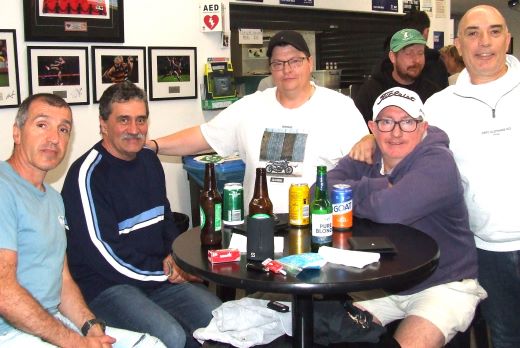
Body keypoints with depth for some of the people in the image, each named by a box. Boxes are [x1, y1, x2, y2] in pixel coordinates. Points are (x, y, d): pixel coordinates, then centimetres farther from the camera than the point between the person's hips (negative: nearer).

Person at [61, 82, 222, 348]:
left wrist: (173, 255, 2)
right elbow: (104, 254, -19)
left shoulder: (149, 161, 10)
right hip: (105, 285, -7)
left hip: (157, 277, 7)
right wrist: (165, 272, -11)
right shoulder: (88, 174, -16)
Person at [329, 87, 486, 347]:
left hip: (443, 286, -5)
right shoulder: (364, 158, 2)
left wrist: (350, 194, -15)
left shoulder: (438, 162, -16)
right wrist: (380, 187, -20)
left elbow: (390, 210, -33)